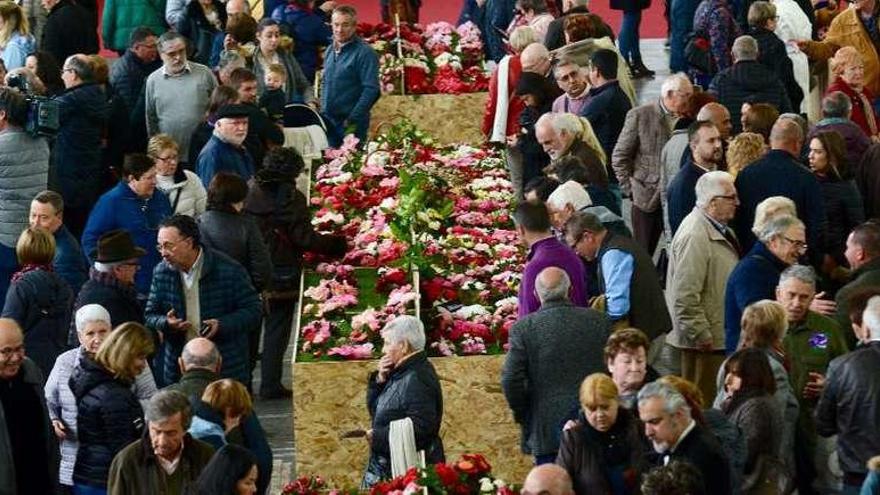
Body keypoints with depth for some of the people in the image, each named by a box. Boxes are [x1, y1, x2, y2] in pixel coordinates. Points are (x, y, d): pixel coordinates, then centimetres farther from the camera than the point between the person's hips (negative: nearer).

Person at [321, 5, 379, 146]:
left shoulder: (364, 53, -11)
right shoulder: (330, 51, 12)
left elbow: (371, 90, -17)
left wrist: (352, 119, -20)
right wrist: (323, 110, 12)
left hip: (351, 124, -7)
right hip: (328, 119, 7)